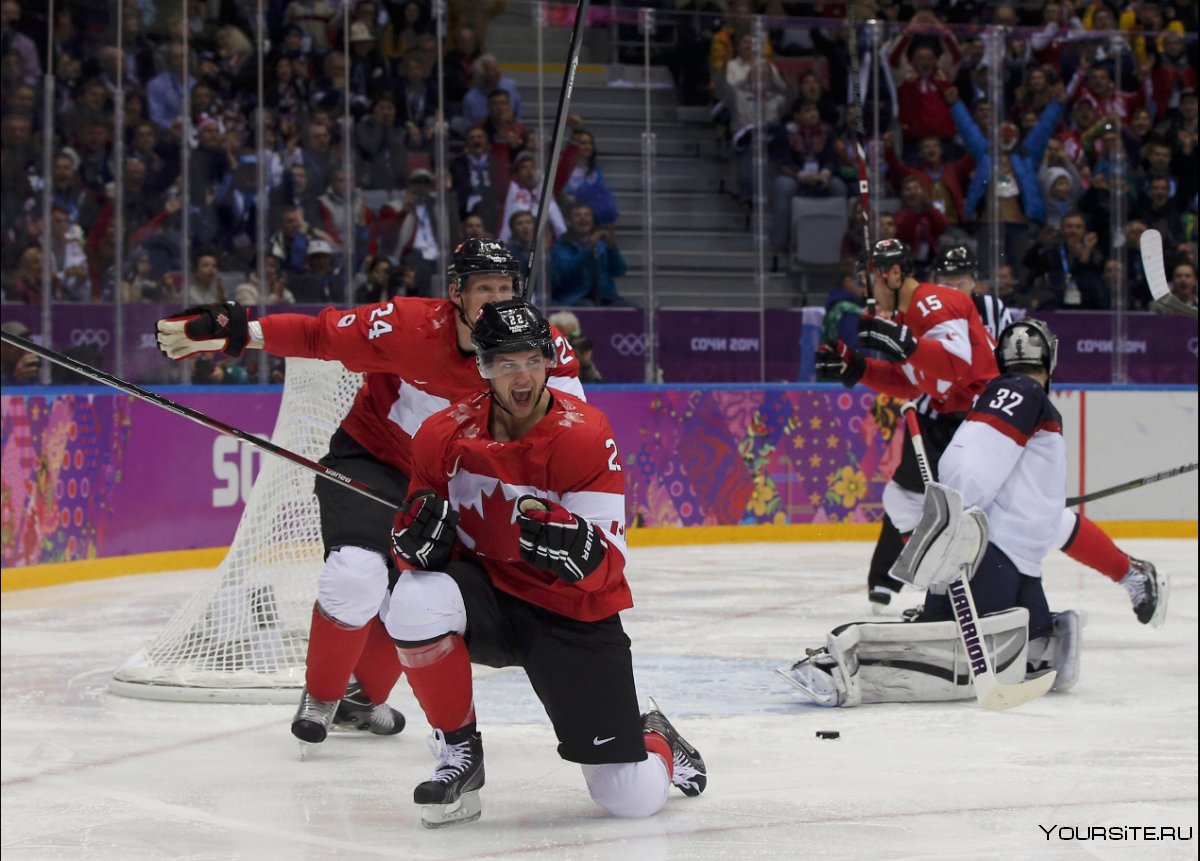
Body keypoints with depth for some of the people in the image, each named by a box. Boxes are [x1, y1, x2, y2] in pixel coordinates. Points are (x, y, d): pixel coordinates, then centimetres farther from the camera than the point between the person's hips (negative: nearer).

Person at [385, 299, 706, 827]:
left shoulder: (585, 436, -17)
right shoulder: (443, 437, -7)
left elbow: (608, 566, -19)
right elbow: (422, 555, 4)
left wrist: (576, 547, -41)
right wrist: (419, 535, -20)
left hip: (573, 614, -2)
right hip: (488, 600, 2)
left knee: (635, 798, -9)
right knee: (416, 600, -34)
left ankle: (654, 742, 34)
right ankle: (458, 754, -10)